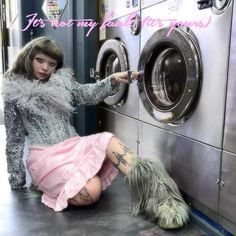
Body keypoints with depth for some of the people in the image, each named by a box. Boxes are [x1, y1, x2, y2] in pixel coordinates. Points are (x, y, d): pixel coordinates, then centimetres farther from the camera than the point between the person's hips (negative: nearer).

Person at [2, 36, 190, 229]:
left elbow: (88, 94, 4)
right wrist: (16, 180, 5)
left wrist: (113, 80, -13)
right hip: (46, 155, -4)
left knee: (109, 141, -29)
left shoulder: (62, 81, 13)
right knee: (91, 191, -32)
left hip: (74, 145, 5)